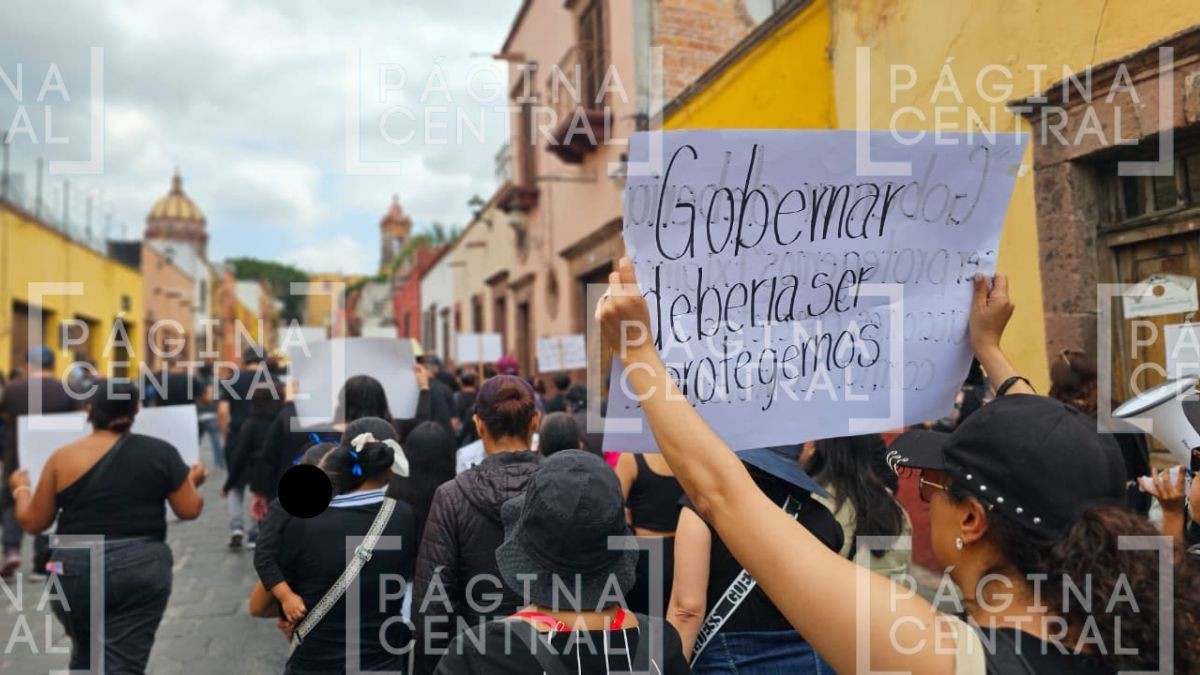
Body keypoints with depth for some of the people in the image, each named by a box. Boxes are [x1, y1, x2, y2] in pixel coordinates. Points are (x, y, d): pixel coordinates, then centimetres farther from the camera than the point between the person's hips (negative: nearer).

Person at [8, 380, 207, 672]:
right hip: (142, 568, -1)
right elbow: (189, 510, 1)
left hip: (75, 571, 2)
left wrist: (21, 488, 27)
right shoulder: (160, 452, -2)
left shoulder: (63, 458, -1)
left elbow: (33, 522, 8)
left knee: (86, 657, 25)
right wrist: (192, 481, 21)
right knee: (123, 664, 0)